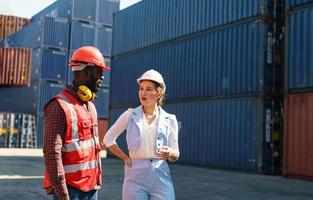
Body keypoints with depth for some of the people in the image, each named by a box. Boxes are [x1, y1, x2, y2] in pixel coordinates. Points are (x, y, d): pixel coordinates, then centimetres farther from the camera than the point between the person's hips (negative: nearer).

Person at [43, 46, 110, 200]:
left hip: (91, 187, 8)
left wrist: (97, 181, 15)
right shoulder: (60, 106, -13)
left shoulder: (90, 106, 13)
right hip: (70, 187, -8)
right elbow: (52, 153, -18)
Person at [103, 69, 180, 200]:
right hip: (135, 176, -1)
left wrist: (169, 153, -17)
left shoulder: (170, 119, 2)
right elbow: (108, 139, 9)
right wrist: (125, 158, 3)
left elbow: (175, 156, 4)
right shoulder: (130, 115, 0)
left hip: (160, 176, 1)